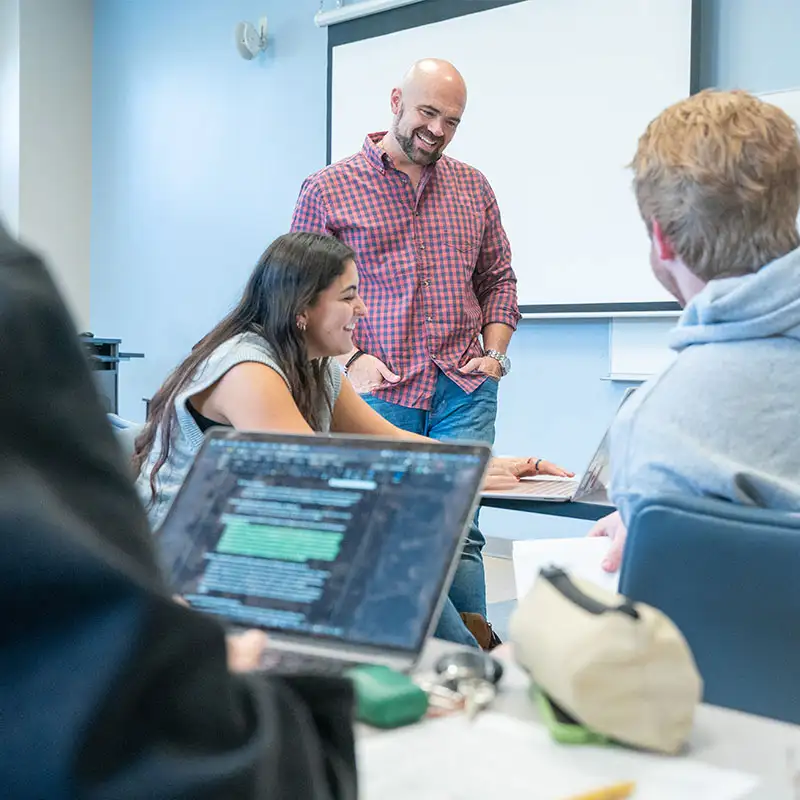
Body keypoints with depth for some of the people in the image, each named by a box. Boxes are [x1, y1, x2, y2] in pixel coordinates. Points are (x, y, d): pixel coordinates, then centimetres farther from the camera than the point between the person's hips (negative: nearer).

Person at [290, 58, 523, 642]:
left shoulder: (473, 188, 14)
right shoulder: (328, 189, 3)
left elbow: (499, 279, 20)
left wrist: (494, 352, 5)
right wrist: (349, 359, -9)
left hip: (464, 390, 2)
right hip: (377, 391, -2)